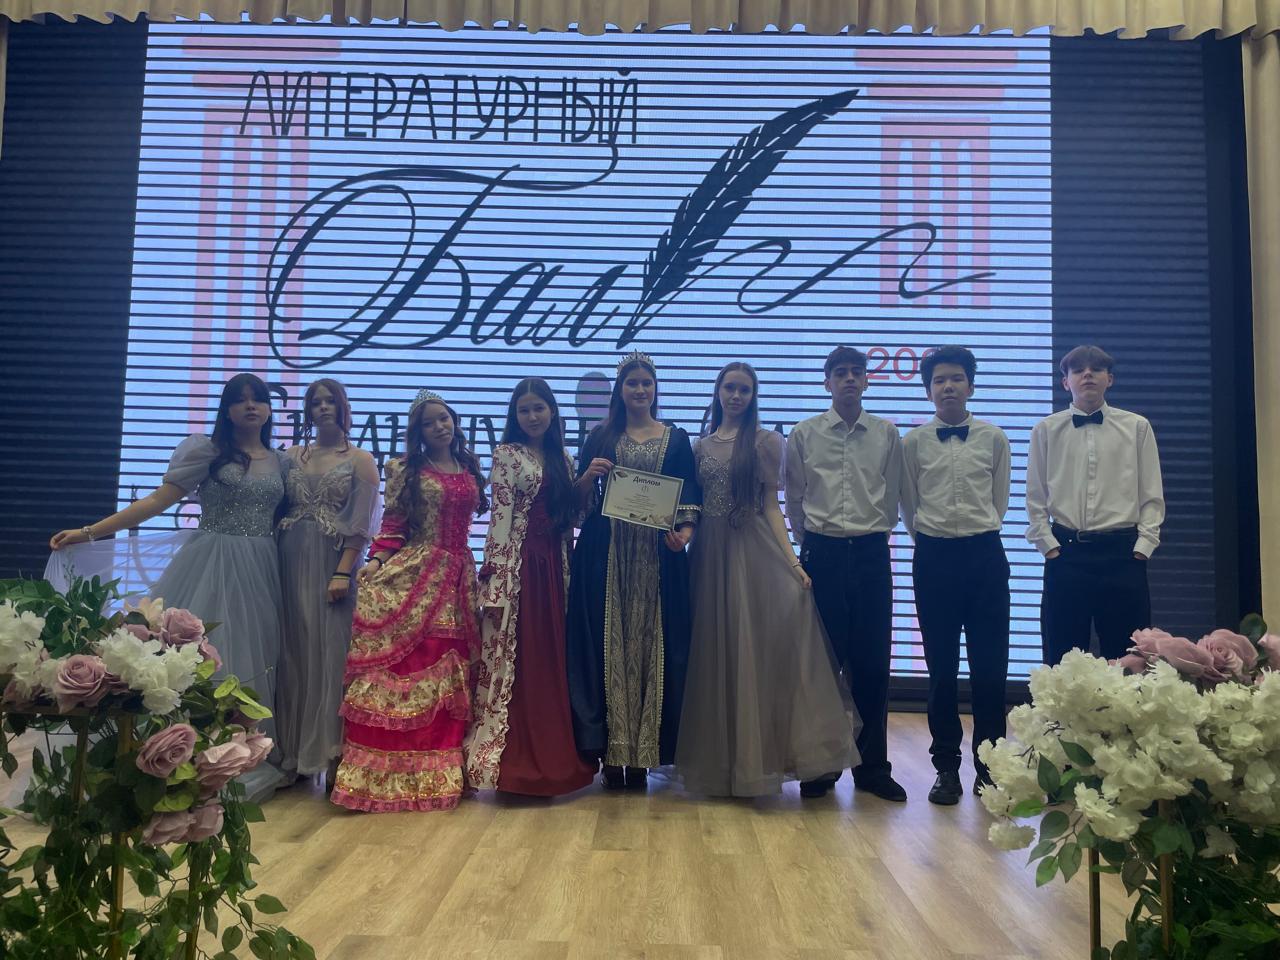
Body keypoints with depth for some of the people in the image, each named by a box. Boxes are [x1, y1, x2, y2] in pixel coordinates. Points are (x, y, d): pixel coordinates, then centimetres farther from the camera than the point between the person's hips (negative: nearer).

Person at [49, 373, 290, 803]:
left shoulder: (281, 462, 11)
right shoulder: (205, 450, -1)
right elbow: (158, 500, -6)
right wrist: (90, 531, -13)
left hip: (260, 573, 4)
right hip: (210, 567, -4)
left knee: (250, 659, 7)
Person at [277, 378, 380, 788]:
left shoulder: (360, 460, 3)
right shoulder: (292, 456, 13)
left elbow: (360, 525, -5)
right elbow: (276, 511, 10)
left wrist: (343, 572, -15)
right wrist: (272, 566, -1)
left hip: (333, 567, -3)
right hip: (291, 565, 4)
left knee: (330, 654, -3)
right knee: (292, 655, 5)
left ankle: (329, 752, 3)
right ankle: (290, 752, 13)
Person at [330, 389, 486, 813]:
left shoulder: (470, 470, 13)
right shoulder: (406, 470, 4)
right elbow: (392, 522, 0)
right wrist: (376, 561, -14)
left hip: (458, 578, 4)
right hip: (410, 574, -3)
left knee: (449, 669, 4)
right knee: (402, 664, -7)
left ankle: (441, 771, 11)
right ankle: (392, 771, 0)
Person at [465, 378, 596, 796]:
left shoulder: (562, 458, 15)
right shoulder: (507, 455, 0)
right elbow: (500, 517, -8)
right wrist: (497, 577, -14)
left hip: (554, 566, 5)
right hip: (517, 563, -5)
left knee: (552, 658, 8)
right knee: (513, 656, -3)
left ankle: (551, 756, 18)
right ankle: (512, 758, 6)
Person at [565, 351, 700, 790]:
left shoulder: (676, 439, 10)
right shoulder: (601, 437, 11)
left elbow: (689, 500, 5)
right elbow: (578, 499, 9)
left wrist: (685, 532, -13)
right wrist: (589, 474, -11)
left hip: (657, 557, 0)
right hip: (606, 555, 0)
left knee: (651, 647, 1)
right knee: (609, 647, 0)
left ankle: (641, 753, 9)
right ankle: (612, 751, 7)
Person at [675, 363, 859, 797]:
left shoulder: (767, 442, 3)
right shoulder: (701, 446, 12)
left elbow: (771, 506, -1)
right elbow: (693, 505, 12)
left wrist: (791, 559, -11)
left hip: (753, 552, -3)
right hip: (709, 552, 3)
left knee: (754, 649, -7)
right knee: (713, 654, 6)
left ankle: (754, 758, 4)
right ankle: (719, 759, 19)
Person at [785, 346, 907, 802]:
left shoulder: (886, 434, 7)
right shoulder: (804, 434, 3)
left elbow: (892, 496, 11)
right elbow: (794, 498, 9)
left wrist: (875, 534, 8)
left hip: (871, 553, 1)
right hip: (822, 554, -1)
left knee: (873, 661, 3)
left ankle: (872, 766, 15)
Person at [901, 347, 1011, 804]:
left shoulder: (993, 438, 4)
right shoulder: (913, 442, 3)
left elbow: (999, 500, 11)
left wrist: (979, 534, 11)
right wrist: (931, 535, 12)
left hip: (984, 554, 0)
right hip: (934, 557, 0)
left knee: (990, 665, 3)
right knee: (941, 667, 6)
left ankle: (989, 764, 17)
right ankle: (946, 767, 16)